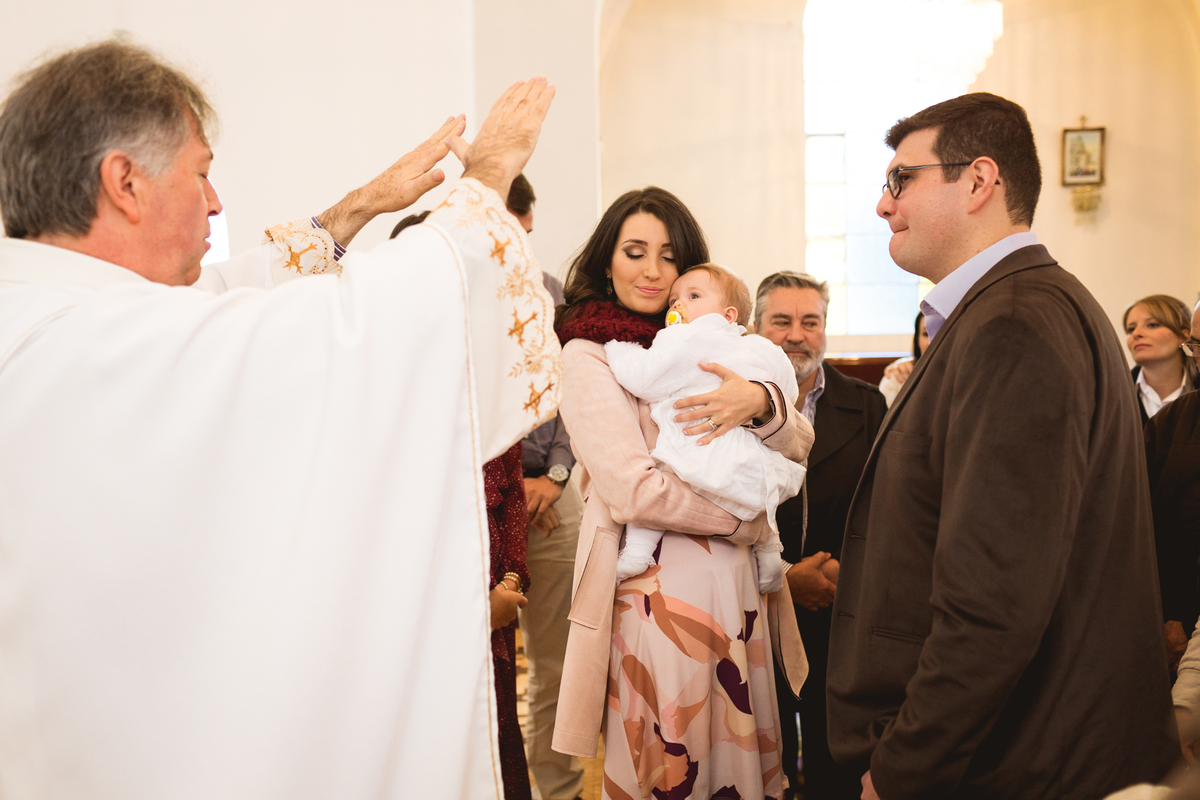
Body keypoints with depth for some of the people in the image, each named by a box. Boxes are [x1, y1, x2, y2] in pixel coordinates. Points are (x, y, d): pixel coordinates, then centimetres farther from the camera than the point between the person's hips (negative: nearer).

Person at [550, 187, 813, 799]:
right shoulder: (587, 355, -4)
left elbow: (798, 445, 6)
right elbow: (634, 491, -14)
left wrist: (759, 401, -15)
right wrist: (745, 522, -4)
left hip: (738, 586, 6)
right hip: (656, 590, -6)